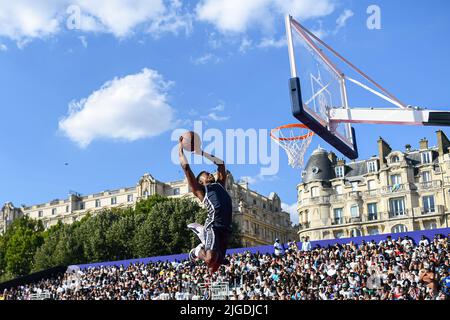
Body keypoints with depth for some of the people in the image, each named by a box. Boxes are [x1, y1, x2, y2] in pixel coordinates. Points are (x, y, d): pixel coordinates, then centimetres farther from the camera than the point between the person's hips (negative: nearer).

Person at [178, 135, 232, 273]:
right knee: (210, 259, -22)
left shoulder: (220, 184, 28)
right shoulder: (199, 189, 12)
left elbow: (221, 163, 37)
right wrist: (181, 148, 21)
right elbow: (185, 166, 9)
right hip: (213, 225, -6)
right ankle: (198, 251, 10)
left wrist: (201, 153, 36)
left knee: (215, 264, 2)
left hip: (226, 227, 6)